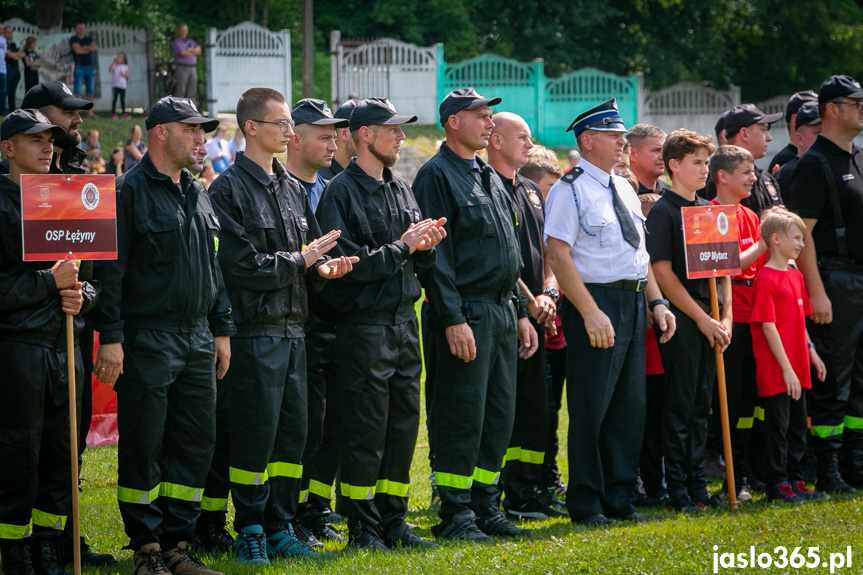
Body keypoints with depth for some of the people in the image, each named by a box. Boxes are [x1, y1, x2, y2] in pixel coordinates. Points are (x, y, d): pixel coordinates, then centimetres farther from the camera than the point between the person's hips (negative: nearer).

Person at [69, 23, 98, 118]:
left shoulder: (89, 39, 17)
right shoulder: (73, 39, 1)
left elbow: (96, 48, 0)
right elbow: (78, 50, -14)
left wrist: (85, 47, -10)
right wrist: (90, 49, -1)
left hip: (90, 67, 5)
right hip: (79, 67, -5)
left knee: (90, 92, 5)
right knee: (77, 92, -11)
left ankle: (90, 113, 9)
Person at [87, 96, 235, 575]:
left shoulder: (199, 194, 16)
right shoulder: (128, 191, -7)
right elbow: (111, 270, -11)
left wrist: (221, 330, 17)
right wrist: (110, 337, -16)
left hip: (198, 342, 7)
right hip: (146, 342, -7)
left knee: (195, 444, 7)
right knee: (143, 447, -2)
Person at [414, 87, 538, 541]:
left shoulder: (489, 177, 19)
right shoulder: (436, 176, -9)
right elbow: (435, 254, -15)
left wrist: (520, 312, 19)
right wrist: (453, 319, -21)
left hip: (502, 312, 9)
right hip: (466, 314, -9)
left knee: (499, 416, 10)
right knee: (461, 418, -6)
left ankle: (485, 507, 17)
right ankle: (454, 514, -1)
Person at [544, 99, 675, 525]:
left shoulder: (625, 190, 16)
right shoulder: (570, 190, -9)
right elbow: (559, 256, -16)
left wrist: (657, 302, 11)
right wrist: (591, 312, -22)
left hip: (634, 303, 8)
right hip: (596, 302, -8)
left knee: (631, 405, 10)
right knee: (591, 407, -3)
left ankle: (619, 498, 20)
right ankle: (586, 504, 5)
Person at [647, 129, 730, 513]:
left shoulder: (710, 210, 14)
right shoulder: (662, 212, -8)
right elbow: (663, 273, -13)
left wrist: (726, 316, 5)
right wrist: (701, 319, -13)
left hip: (710, 320, 7)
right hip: (680, 319, -7)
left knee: (701, 404, 10)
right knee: (681, 405, -3)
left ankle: (697, 485, 16)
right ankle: (677, 491, 1)